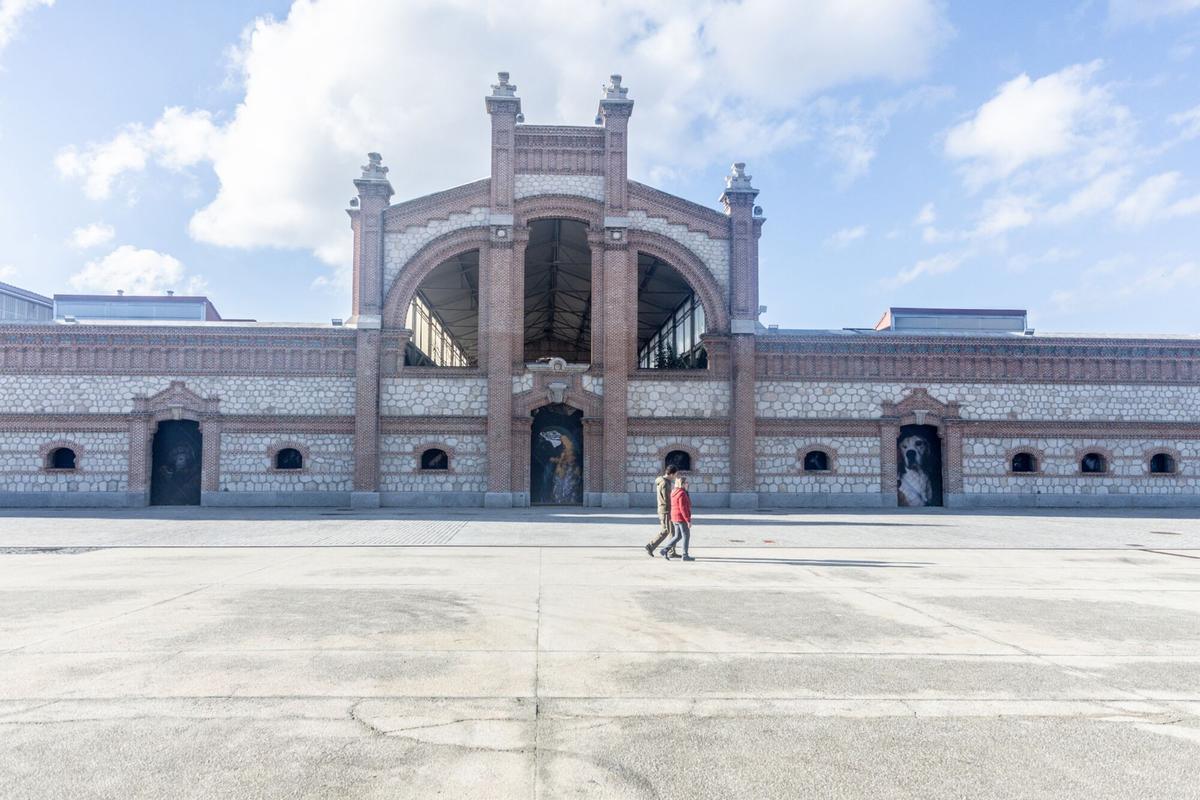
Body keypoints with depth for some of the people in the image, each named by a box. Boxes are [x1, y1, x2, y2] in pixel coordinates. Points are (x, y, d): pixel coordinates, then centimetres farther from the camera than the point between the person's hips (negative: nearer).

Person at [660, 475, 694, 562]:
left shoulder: (674, 493, 11)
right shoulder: (682, 494, -17)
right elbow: (683, 509, -21)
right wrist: (688, 521, -19)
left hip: (675, 518, 9)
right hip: (682, 518, -9)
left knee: (678, 536, 14)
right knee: (686, 536, 1)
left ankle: (665, 550, 7)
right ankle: (685, 555, 6)